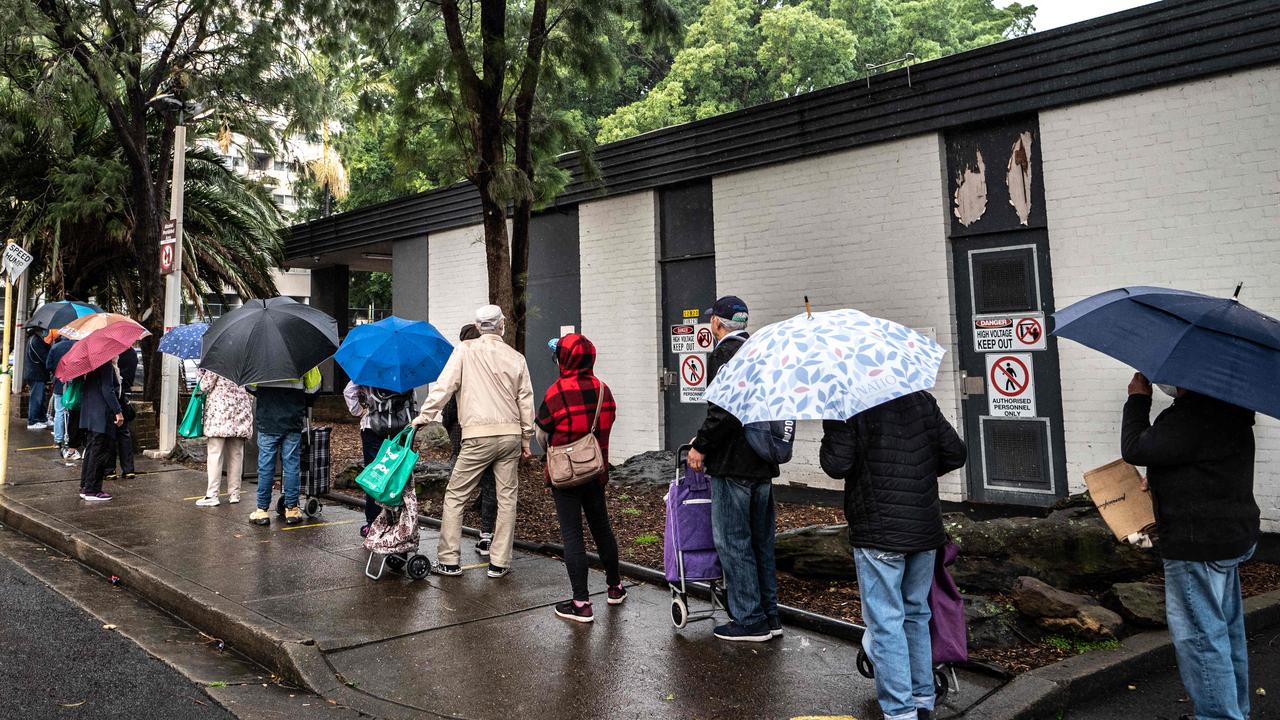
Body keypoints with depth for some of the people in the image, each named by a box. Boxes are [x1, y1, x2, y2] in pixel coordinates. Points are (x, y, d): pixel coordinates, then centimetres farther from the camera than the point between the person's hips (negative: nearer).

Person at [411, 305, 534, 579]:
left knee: (455, 496, 8)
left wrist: (424, 417, -1)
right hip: (511, 434, 3)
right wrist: (526, 439, 16)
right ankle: (499, 562, 13)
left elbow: (444, 386, -8)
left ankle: (448, 561, 11)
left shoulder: (465, 350, -1)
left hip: (479, 436, -3)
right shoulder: (516, 357, 8)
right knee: (507, 498, 10)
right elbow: (526, 400, 9)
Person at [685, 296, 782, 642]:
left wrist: (701, 446, -11)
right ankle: (769, 616, 25)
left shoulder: (725, 354, -13)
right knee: (761, 542, 16)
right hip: (763, 462, 9)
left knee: (732, 542, 1)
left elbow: (722, 410, -22)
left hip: (732, 464, -9)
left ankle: (749, 620, 8)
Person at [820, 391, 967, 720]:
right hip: (926, 530, 6)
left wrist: (831, 433, 2)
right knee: (916, 613, 20)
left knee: (885, 622, 2)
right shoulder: (922, 401, 6)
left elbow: (836, 465, -17)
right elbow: (956, 454, 7)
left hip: (879, 534, -6)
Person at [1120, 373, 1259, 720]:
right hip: (1232, 535, 11)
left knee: (1199, 635, -2)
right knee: (1227, 630, 20)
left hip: (1199, 545, -11)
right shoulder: (1224, 406, 10)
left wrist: (1138, 399, -9)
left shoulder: (1190, 415, -25)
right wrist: (1159, 478, 13)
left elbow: (1135, 449, -19)